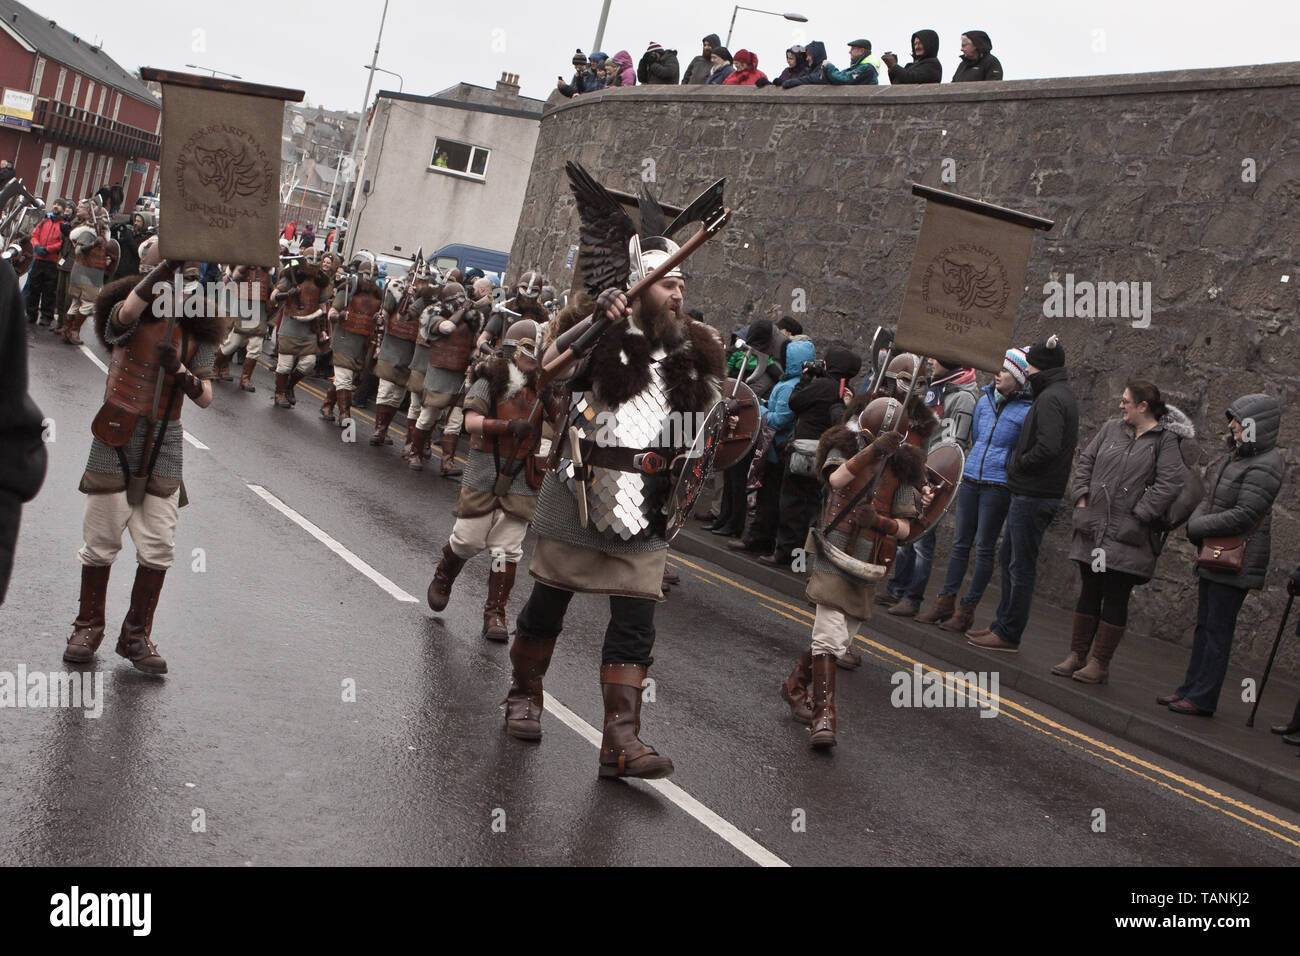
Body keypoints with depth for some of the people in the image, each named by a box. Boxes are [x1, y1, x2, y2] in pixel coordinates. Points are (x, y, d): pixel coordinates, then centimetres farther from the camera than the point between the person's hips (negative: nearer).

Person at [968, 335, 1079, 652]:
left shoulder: (1051, 398, -16)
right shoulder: (1062, 394, 16)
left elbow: (1048, 447, -27)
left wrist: (1017, 464, -13)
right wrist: (1018, 465, 12)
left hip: (1034, 495, -10)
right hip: (1032, 493, 10)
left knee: (1021, 566, -3)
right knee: (1008, 558, 18)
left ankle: (1008, 635, 4)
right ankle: (1003, 624, 27)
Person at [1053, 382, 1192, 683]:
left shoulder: (1167, 439, -7)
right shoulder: (1112, 428, 10)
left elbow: (1170, 483, -14)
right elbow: (1085, 462, 16)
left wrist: (1138, 515, -15)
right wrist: (1082, 498, 5)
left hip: (1127, 535, -5)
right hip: (1093, 528, 5)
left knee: (1116, 598, 1)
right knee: (1089, 592, 12)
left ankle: (1099, 663, 9)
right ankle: (1077, 655, 20)